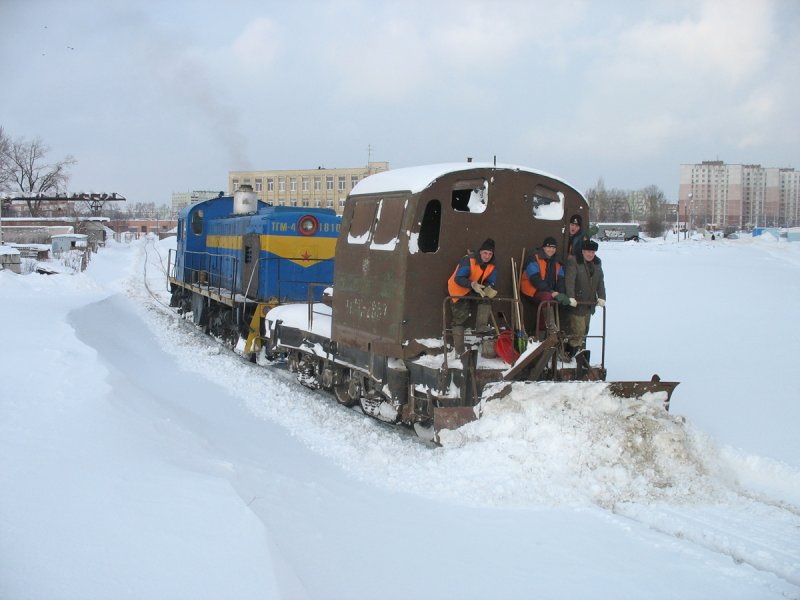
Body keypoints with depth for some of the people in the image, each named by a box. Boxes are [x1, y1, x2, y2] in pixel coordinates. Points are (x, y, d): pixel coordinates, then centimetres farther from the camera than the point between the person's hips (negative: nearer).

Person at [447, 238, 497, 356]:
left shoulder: (491, 265, -6)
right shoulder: (468, 261, -26)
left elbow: (491, 282, -6)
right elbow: (458, 278, -30)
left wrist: (489, 289, -31)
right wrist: (473, 284, -46)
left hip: (476, 288, 5)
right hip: (459, 290, -5)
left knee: (486, 299, -23)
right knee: (459, 319, -10)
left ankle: (481, 330, -19)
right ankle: (459, 351, -11)